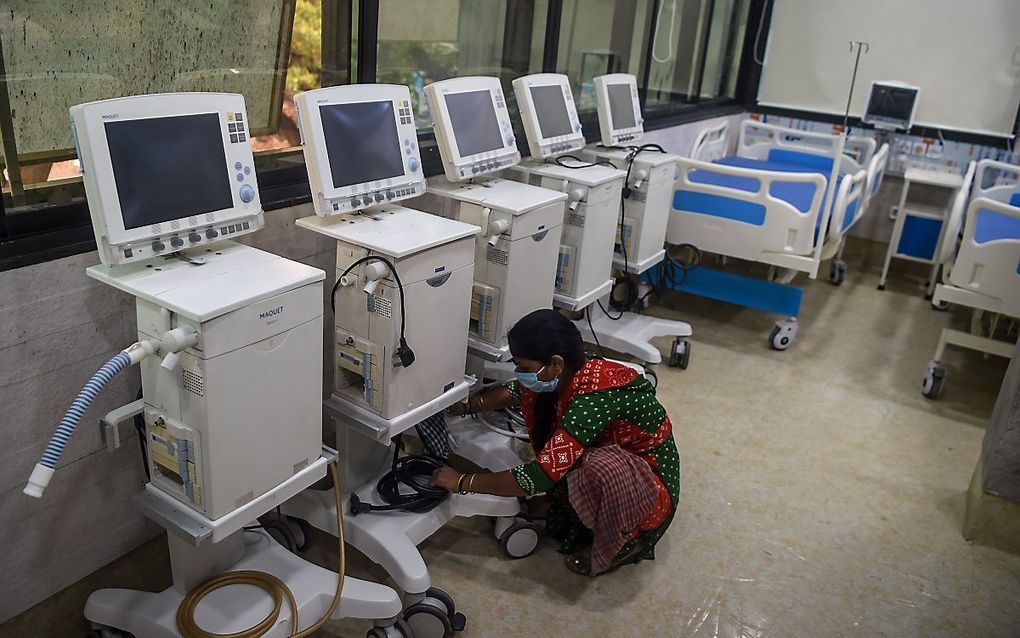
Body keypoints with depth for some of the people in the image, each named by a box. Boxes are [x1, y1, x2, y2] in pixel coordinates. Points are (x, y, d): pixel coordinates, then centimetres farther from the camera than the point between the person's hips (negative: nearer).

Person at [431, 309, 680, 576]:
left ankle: (628, 541, -6)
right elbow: (514, 391, 11)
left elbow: (539, 477, -34)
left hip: (650, 491, -8)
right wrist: (465, 407, -1)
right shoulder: (567, 376, -12)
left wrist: (462, 482, -24)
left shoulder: (595, 397, -35)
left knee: (600, 468, -37)